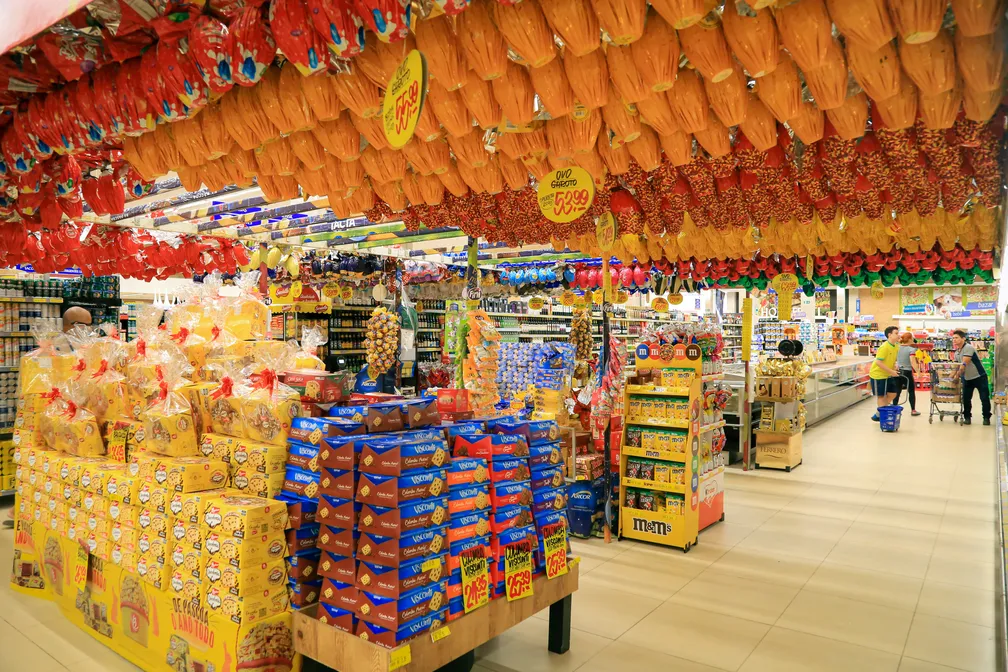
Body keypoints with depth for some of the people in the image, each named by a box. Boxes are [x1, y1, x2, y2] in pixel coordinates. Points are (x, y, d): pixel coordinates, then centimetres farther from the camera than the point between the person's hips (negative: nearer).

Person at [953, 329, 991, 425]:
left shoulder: (968, 348, -20)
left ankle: (986, 417, 12)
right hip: (967, 378, 7)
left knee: (984, 398, -1)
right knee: (966, 398, 3)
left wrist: (957, 375, -23)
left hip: (979, 377, -7)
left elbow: (964, 364, -25)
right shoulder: (957, 352, 6)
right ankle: (967, 417, 14)